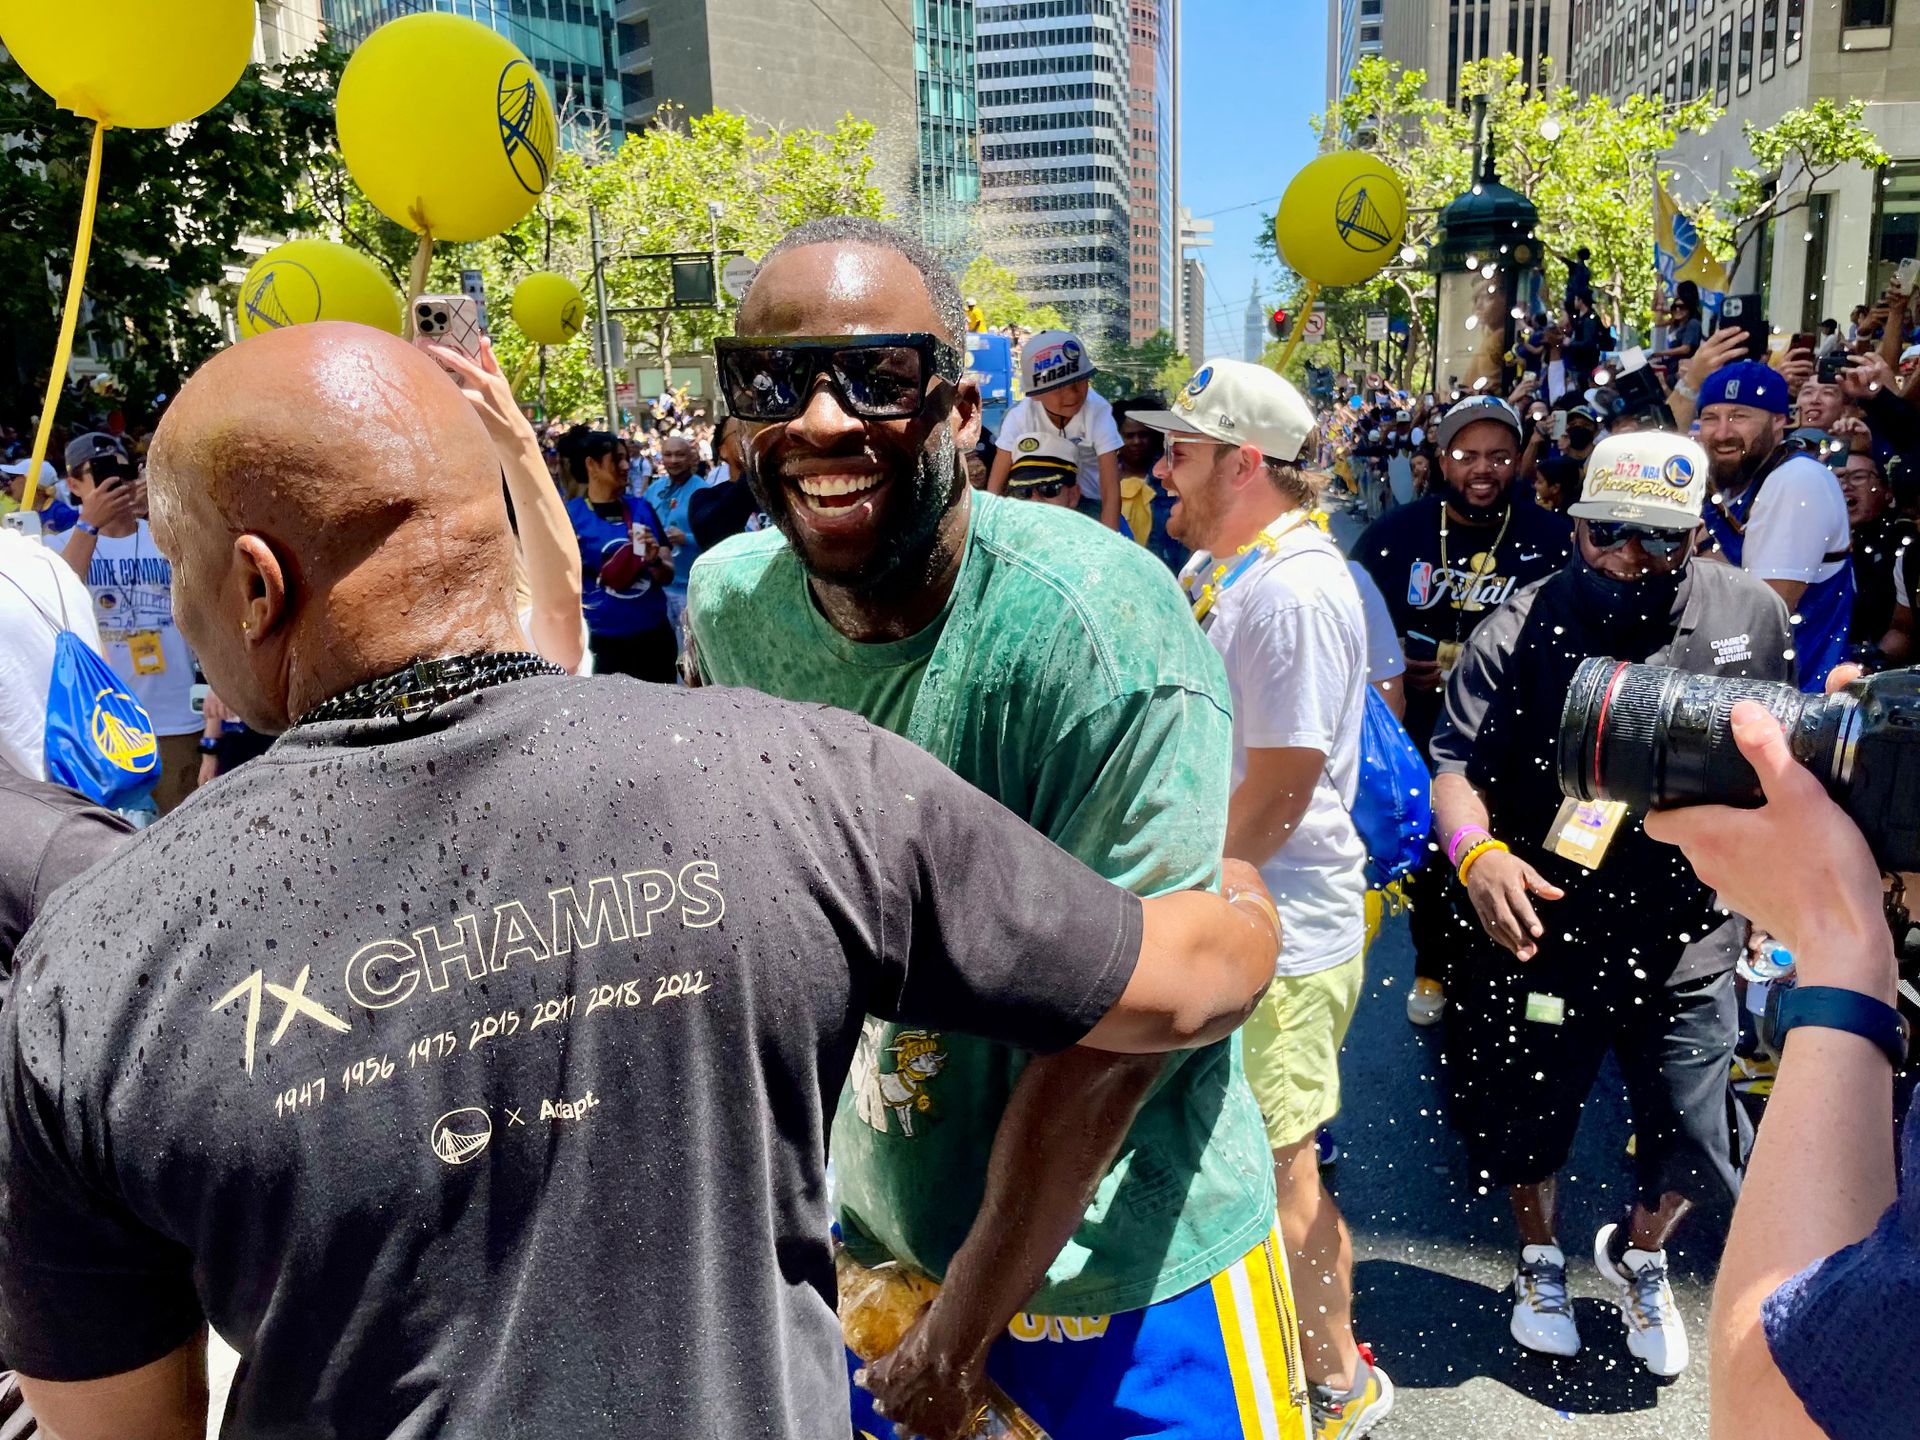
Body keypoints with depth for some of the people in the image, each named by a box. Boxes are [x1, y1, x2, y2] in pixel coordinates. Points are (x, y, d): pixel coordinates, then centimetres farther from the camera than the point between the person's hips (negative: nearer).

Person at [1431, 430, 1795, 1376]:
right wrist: (1475, 849, -35)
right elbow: (1455, 763, -17)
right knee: (1530, 1126, 17)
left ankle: (1637, 1257, 47)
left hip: (1689, 949, 2)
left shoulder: (1755, 614, -3)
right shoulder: (1524, 630, -12)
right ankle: (1541, 1261, 49)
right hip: (1546, 935, -2)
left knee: (1691, 1146, 13)